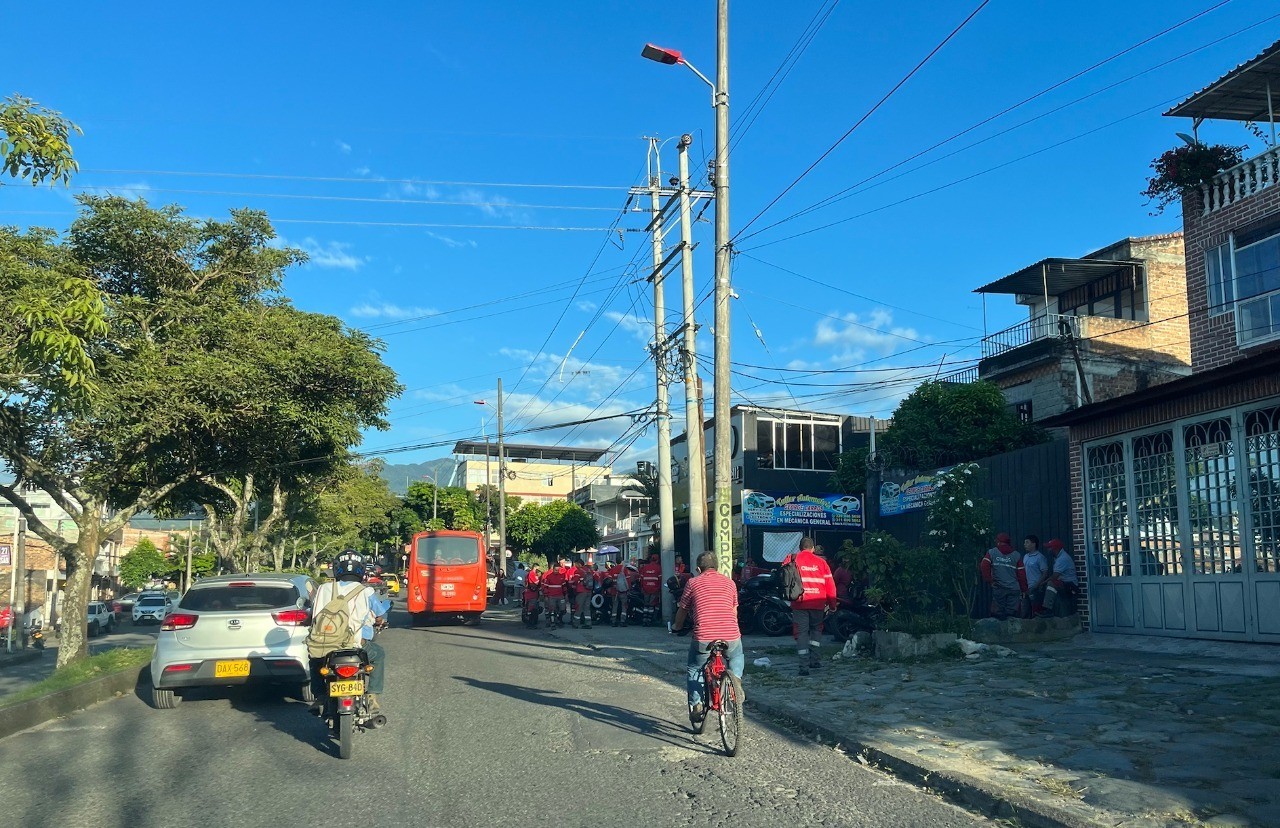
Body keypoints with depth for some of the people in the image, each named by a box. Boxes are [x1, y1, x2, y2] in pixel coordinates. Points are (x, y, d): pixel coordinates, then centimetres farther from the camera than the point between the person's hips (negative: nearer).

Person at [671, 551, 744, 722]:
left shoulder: (693, 583, 9)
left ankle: (696, 704, 9)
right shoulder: (729, 583, 17)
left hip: (703, 638, -2)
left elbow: (682, 611, 18)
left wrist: (676, 627, 38)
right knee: (736, 659, 34)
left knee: (694, 669, 22)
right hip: (731, 637, 2)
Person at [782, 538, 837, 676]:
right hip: (818, 603, 1)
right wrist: (832, 604, 12)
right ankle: (814, 658, 11)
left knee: (801, 632, 3)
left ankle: (804, 666, -3)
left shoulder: (792, 560, 1)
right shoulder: (821, 562, 4)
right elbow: (830, 584, 5)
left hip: (799, 603, -1)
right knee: (816, 628, 22)